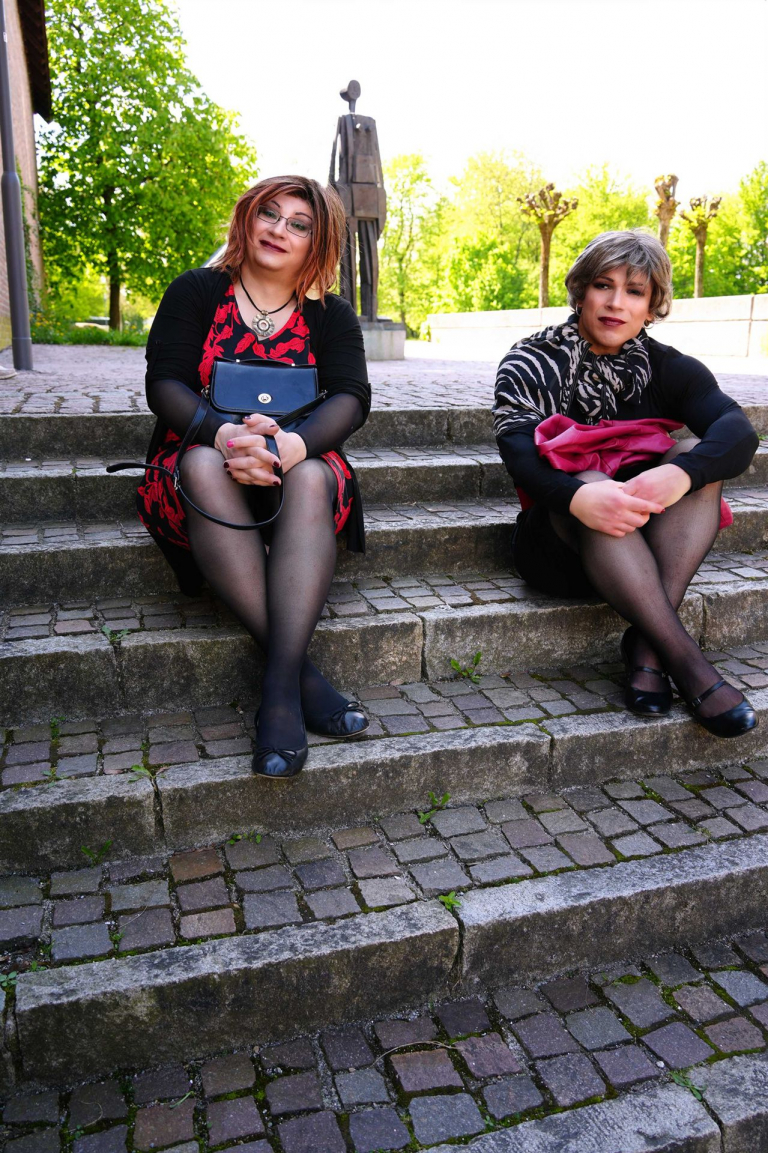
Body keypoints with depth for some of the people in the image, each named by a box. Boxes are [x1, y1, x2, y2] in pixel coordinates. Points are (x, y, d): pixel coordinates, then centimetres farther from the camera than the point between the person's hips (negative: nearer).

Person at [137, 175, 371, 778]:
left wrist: (292, 445, -31)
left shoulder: (331, 315, 9)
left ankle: (280, 685, -42)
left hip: (301, 468, 1)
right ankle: (300, 669, -39)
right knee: (205, 466, -35)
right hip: (202, 460, 0)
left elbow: (350, 398, -8)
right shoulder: (196, 292, 7)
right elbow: (164, 384, -6)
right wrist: (224, 434, -28)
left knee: (312, 478, -34)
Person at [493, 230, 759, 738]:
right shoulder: (531, 364, 1)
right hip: (560, 545, -2)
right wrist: (578, 497, -40)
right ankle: (685, 660, -38)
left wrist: (680, 473, -36)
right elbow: (519, 452, -18)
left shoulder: (668, 368, 6)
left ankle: (647, 644, -32)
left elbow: (741, 433, -13)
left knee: (697, 455, -22)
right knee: (590, 481, -32)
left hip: (646, 547, 3)